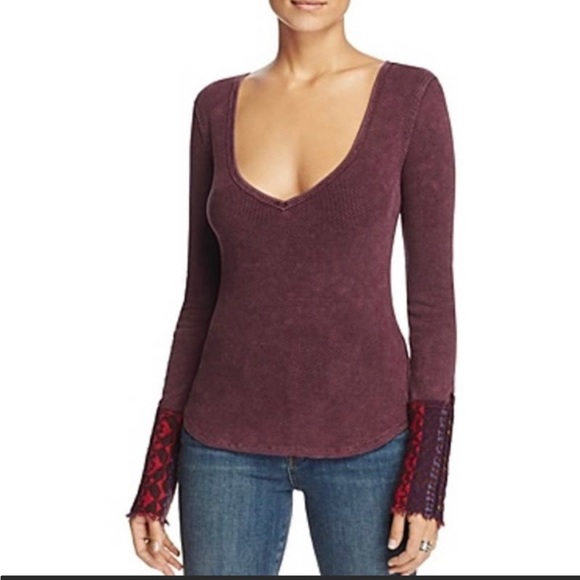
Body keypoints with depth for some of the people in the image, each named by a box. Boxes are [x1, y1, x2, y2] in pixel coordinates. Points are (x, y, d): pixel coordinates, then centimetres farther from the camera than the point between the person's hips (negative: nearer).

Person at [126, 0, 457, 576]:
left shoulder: (412, 95, -4)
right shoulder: (217, 106, 4)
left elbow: (432, 291, -4)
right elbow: (202, 294, 7)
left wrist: (427, 479, -8)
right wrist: (155, 478, 5)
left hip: (363, 437, -2)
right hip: (229, 439, 2)